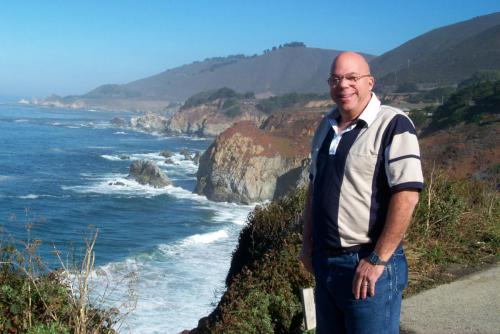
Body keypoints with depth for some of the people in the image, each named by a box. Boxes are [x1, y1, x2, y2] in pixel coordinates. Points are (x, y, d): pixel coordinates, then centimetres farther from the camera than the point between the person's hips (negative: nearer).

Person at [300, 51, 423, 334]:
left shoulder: (392, 125, -13)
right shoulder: (326, 126, 11)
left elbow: (407, 195, -21)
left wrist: (377, 260, -21)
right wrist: (308, 242, 14)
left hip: (369, 266, -7)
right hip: (324, 262, 7)